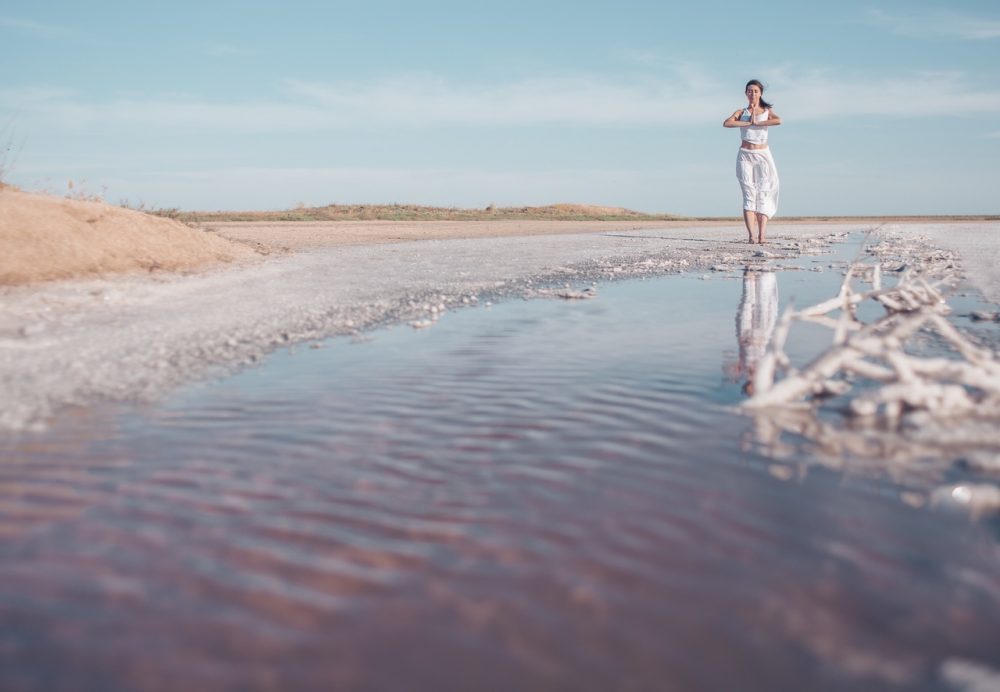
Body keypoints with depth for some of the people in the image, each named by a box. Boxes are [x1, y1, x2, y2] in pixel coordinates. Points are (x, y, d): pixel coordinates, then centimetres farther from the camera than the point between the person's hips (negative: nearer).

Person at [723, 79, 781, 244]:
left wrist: (757, 122, -11)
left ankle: (761, 236, -10)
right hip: (745, 156, 0)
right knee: (749, 195, -9)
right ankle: (751, 235, -16)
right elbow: (726, 123, -11)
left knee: (763, 195, -7)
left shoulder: (767, 111, 9)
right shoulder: (741, 112, 10)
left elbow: (778, 121, -14)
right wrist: (748, 122, -10)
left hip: (763, 156, 0)